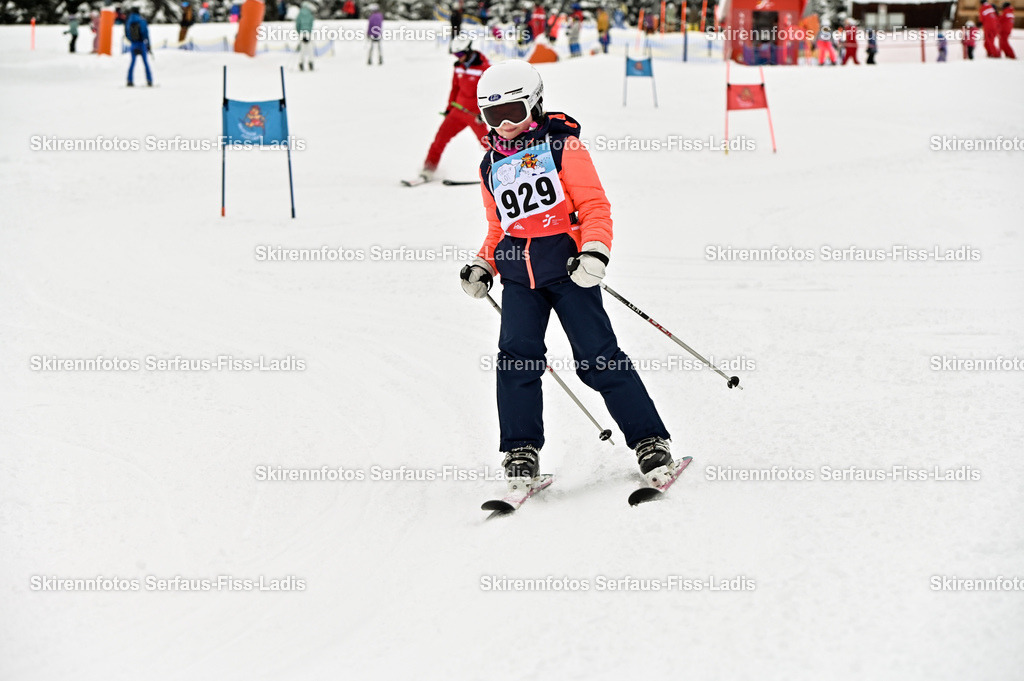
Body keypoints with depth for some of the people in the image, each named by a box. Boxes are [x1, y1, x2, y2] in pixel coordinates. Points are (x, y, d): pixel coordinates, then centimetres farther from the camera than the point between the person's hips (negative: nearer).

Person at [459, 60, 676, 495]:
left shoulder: (562, 145, 0)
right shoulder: (492, 165, 17)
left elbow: (595, 205, -4)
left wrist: (594, 251, -20)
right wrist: (483, 267, 10)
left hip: (567, 267, -5)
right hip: (518, 276, 5)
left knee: (598, 358, -7)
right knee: (516, 357, -11)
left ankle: (650, 442, 1)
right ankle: (521, 452, -1)